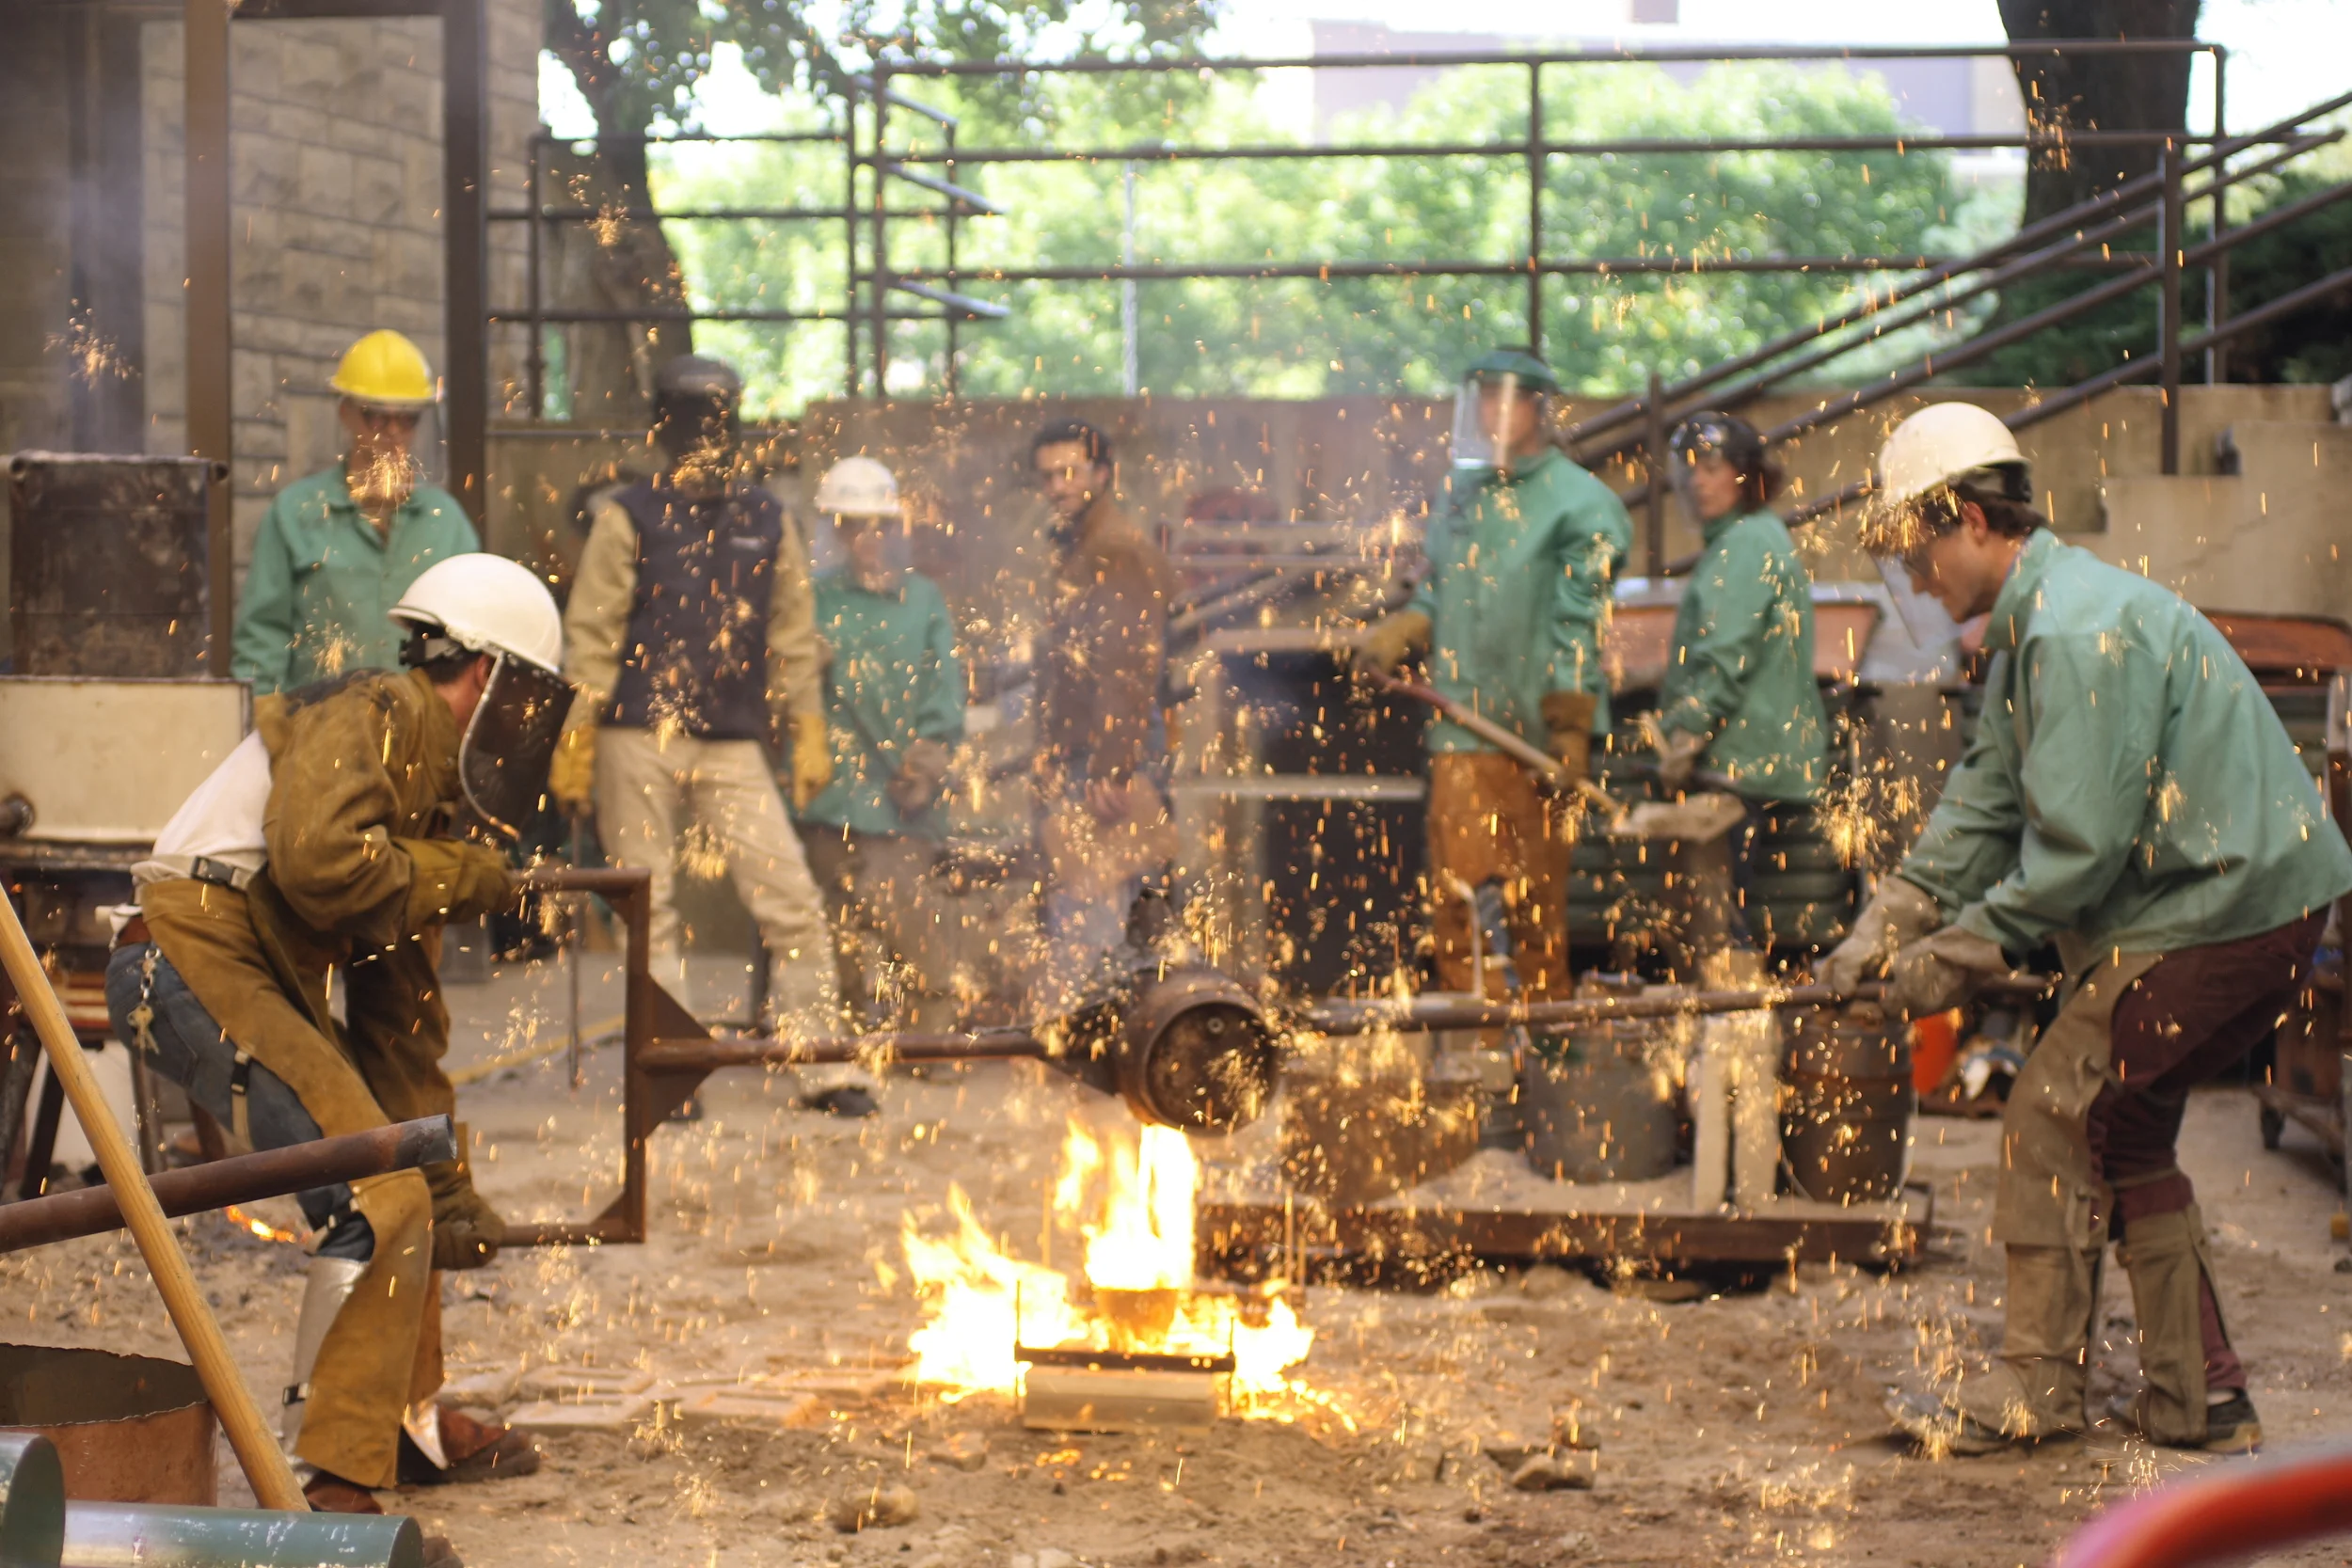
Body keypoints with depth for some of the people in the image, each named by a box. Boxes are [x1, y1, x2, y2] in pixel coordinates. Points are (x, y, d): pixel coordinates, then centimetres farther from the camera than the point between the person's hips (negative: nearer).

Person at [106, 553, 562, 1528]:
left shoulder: (435, 785, 21)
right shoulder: (373, 718, -8)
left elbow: (400, 1021, 24)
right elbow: (316, 860, -28)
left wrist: (448, 1185, 23)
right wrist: (456, 878, -10)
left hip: (266, 989, 10)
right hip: (193, 962, -10)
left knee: (404, 1191, 21)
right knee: (379, 1205, -15)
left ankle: (409, 1424, 36)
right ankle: (327, 1474, -9)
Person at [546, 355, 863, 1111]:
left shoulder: (767, 522, 11)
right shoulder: (629, 518, 1)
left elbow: (793, 635, 15)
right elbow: (591, 635, 0)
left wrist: (807, 731, 8)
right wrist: (575, 743, -5)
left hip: (734, 745, 2)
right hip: (639, 741, -2)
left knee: (792, 900, -6)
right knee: (648, 911, 3)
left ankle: (824, 1068, -2)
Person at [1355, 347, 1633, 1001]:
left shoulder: (1580, 503, -2)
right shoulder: (1460, 495, 16)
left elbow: (1579, 627, -7)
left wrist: (1569, 726, -12)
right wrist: (1394, 638, 5)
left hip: (1534, 727, -5)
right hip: (1461, 723, 5)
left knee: (1535, 894, 0)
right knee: (1454, 886, -2)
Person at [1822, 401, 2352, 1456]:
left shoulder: (2080, 631, -21)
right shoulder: (2030, 628, 14)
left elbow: (2080, 845, -22)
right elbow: (1982, 806, 16)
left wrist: (1960, 956, -12)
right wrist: (1886, 925, 9)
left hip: (2219, 920, -11)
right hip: (2246, 906, 11)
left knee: (2055, 1117, -5)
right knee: (2122, 1134, 16)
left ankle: (2034, 1390, 5)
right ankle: (2200, 1396, 20)